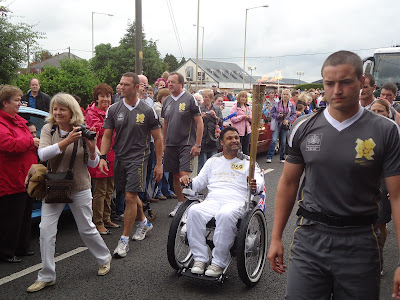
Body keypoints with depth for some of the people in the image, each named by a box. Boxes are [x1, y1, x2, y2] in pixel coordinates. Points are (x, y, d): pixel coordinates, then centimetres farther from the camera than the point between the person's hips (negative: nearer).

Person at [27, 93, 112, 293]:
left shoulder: (83, 131, -5)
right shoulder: (48, 129, -3)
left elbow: (93, 164, -1)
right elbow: (42, 154, -20)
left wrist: (91, 149, -23)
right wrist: (66, 142, -32)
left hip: (79, 188, -1)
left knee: (86, 228, 10)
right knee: (46, 230, -4)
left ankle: (104, 258, 35)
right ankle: (46, 276, 11)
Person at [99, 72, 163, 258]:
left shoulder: (147, 111, -3)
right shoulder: (113, 110, 4)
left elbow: (157, 139, 2)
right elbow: (107, 135, 6)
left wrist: (159, 164, 0)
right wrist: (102, 157, -8)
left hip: (138, 157, -4)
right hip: (120, 158, 4)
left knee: (130, 196, -10)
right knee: (131, 195, 15)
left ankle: (124, 240, 0)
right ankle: (144, 223, 41)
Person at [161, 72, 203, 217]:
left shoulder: (189, 99, -5)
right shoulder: (167, 101, 12)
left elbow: (199, 122, -6)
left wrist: (197, 144, -11)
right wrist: (164, 143, 16)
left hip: (186, 144, -5)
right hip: (171, 145, 6)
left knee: (184, 175, -13)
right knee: (175, 175, 10)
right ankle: (180, 203, 24)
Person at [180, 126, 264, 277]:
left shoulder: (248, 162, 18)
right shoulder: (213, 161, 26)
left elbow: (259, 181, 3)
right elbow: (200, 182, 24)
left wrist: (255, 185, -22)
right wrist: (189, 181, 1)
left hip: (235, 201, -2)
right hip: (212, 201, 3)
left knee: (225, 215, -38)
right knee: (194, 211, -30)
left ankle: (219, 262, -26)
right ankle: (200, 259, -22)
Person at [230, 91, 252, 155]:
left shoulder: (248, 107, 17)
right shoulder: (235, 107, -5)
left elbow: (251, 119, 19)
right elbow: (232, 119, -14)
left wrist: (249, 117, -4)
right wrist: (243, 116, -18)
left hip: (247, 131, 7)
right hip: (238, 131, -7)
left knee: (246, 149, 14)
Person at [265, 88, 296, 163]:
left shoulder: (291, 105, 5)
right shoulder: (277, 104, 1)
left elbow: (294, 115, 4)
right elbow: (272, 113, 2)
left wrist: (288, 120, -12)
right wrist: (278, 115, -16)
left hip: (285, 125, 2)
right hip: (277, 124, -2)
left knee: (283, 142, 8)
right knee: (274, 140, -10)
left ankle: (282, 158, 19)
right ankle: (269, 157, -5)